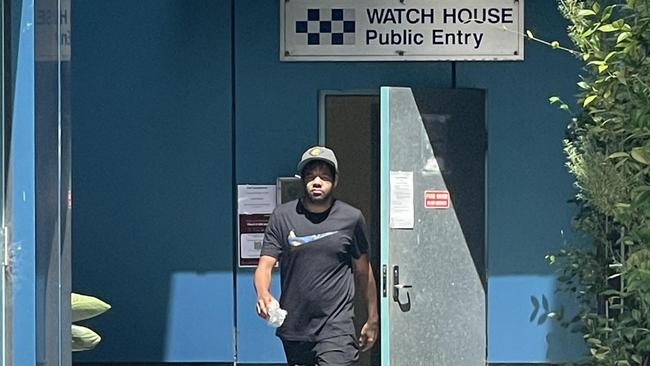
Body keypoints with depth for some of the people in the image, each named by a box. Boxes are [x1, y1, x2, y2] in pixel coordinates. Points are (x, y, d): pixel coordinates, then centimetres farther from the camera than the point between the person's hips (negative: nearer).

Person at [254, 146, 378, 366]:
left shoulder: (352, 218, 3)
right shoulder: (283, 216, 2)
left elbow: (363, 271, 13)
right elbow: (265, 264, -3)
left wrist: (372, 319, 20)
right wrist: (262, 293, -26)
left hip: (337, 326, -2)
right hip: (293, 329, 3)